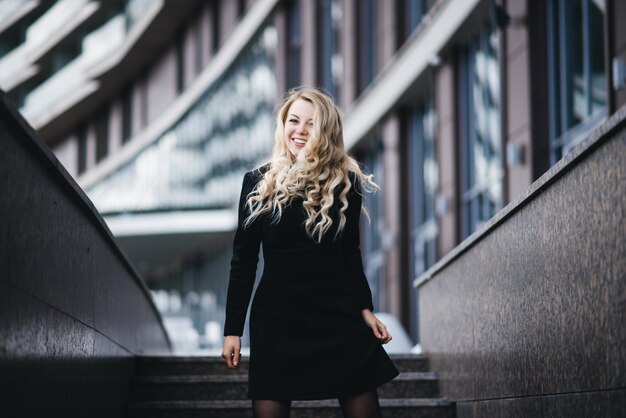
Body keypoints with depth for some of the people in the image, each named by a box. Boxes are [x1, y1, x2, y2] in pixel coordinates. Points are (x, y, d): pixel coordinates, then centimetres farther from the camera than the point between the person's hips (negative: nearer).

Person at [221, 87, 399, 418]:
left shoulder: (345, 183, 4)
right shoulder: (259, 183, 1)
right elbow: (243, 261, 3)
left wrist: (364, 308, 3)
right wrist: (233, 329, 1)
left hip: (338, 315, 1)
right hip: (277, 318, -1)